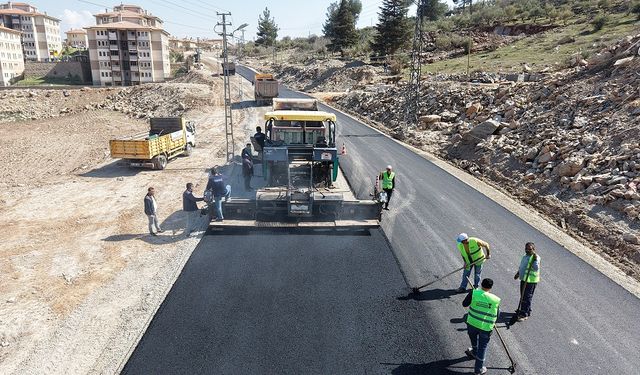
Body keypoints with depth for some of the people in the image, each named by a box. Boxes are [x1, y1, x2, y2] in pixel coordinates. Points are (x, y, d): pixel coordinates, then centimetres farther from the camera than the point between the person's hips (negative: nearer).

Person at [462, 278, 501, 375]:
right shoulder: (496, 300, -9)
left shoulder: (474, 293, -13)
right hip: (486, 327, -1)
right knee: (482, 347, 13)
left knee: (473, 337, 30)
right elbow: (497, 315, 4)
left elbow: (464, 304, -2)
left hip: (472, 323, 1)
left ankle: (474, 352, 56)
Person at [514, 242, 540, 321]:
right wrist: (518, 274, 29)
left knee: (526, 297, -3)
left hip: (530, 280, -9)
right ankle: (523, 310, 34)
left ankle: (524, 314, 4)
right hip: (524, 279, 9)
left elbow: (536, 268, -31)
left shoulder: (536, 257, -17)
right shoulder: (525, 256, 12)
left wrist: (535, 260, -40)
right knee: (523, 296, 19)